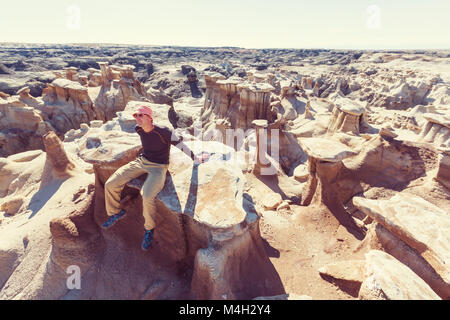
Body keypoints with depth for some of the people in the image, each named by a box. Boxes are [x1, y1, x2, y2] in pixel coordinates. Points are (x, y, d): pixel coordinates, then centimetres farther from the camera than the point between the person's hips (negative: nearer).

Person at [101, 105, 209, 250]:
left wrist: (195, 158, -1)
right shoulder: (139, 129, -1)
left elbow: (180, 145, -11)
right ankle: (115, 213, 26)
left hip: (158, 167, -6)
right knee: (110, 184, -1)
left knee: (147, 197, -31)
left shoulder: (163, 132, -21)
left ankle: (149, 229, -3)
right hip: (141, 162, 7)